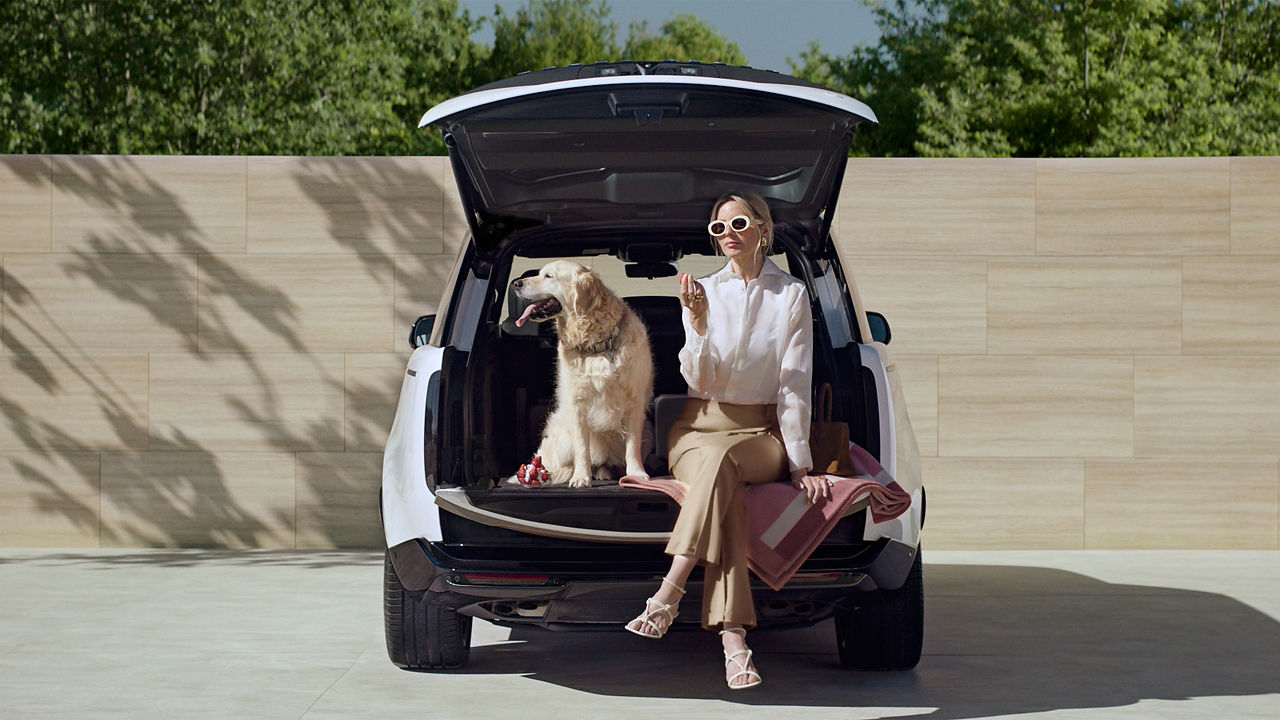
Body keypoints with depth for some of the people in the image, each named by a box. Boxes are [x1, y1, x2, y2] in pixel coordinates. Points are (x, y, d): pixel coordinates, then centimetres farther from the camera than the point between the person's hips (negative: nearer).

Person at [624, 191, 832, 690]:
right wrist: (699, 322, -18)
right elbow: (701, 380, -1)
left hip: (760, 433, -1)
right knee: (722, 485, -34)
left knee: (719, 459, -37)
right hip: (699, 426, 1)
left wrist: (799, 463, -9)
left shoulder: (791, 295, 5)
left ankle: (669, 594, -44)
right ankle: (734, 642, -47)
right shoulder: (704, 291, 9)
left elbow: (795, 385, -1)